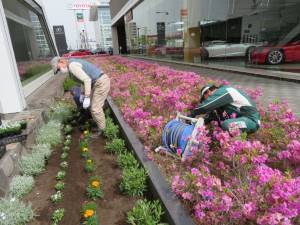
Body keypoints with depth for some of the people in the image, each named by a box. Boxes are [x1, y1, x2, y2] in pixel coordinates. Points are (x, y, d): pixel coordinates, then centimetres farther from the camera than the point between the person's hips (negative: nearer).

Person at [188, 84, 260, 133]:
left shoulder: (223, 91, -17)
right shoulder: (222, 92, 12)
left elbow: (206, 105, -24)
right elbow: (212, 110, 10)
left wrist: (192, 114, -13)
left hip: (251, 120, -10)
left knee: (226, 125, -34)